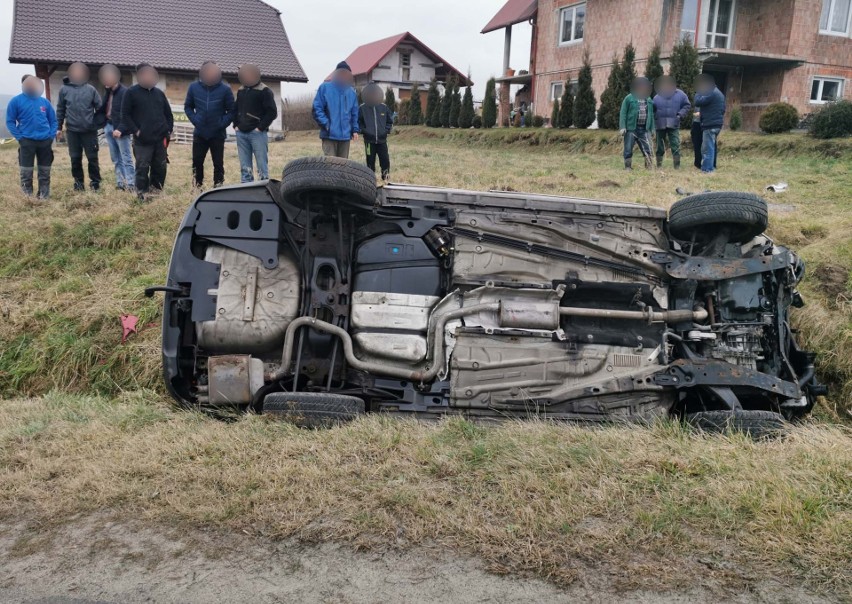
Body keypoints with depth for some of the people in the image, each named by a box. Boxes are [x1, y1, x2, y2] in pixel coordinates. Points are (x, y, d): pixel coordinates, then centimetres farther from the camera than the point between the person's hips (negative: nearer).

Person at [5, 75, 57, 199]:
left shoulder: (45, 101, 7)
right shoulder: (16, 101, -2)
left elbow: (53, 121, 13)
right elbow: (10, 122, -1)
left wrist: (51, 136, 0)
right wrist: (20, 138, -11)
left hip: (45, 141, 3)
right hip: (27, 141, -3)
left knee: (45, 171, 9)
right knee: (26, 171, 0)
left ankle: (44, 195, 19)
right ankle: (27, 196, 10)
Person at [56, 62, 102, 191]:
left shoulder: (91, 89, 2)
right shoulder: (64, 89, 4)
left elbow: (100, 108, 4)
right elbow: (60, 109, 8)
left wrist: (99, 124, -1)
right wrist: (58, 127, 7)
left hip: (89, 130, -1)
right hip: (72, 130, 1)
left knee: (92, 157, 2)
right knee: (75, 158, 6)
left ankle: (95, 181, 12)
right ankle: (78, 181, 17)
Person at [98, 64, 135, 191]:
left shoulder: (124, 91, -11)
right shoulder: (107, 91, 13)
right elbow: (103, 108, 13)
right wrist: (105, 125, -1)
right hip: (108, 126, 8)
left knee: (126, 158, -5)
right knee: (116, 159, 11)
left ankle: (131, 184, -4)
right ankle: (120, 182, 16)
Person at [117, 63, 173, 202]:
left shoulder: (159, 93, 15)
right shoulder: (131, 92, 1)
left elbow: (168, 114, 19)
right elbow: (125, 115, -1)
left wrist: (169, 130, 6)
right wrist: (135, 130, -10)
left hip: (161, 138, 4)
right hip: (142, 140, -4)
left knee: (160, 167, 7)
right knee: (142, 167, -5)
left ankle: (156, 190, 20)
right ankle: (142, 194, 3)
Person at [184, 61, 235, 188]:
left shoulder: (225, 89, -9)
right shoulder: (194, 87, -2)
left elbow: (231, 111, -3)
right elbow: (188, 107, 9)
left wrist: (222, 123, -14)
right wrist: (194, 120, -5)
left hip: (218, 134, -2)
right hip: (199, 133, 3)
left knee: (218, 163, 4)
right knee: (197, 161, 8)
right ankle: (197, 187, 21)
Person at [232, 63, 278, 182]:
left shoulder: (264, 91, -5)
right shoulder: (241, 91, 14)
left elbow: (272, 112, -10)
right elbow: (235, 109, 25)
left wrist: (261, 127, -13)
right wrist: (236, 125, 12)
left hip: (257, 133, -6)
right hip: (241, 133, 6)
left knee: (262, 165, -3)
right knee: (245, 167, 8)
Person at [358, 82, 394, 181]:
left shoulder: (384, 108, 4)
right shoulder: (363, 108, -1)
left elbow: (390, 121, 11)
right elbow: (358, 122, 3)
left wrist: (386, 130, -1)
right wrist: (364, 131, -9)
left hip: (382, 140, 1)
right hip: (369, 140, -1)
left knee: (385, 160, -4)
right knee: (370, 161, 5)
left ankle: (385, 177, 8)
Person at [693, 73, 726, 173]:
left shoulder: (711, 93, -13)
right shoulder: (718, 93, 20)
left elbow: (698, 102, -18)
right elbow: (723, 109, 22)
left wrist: (698, 92, -4)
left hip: (710, 125, -10)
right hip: (717, 123, 10)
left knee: (707, 148, -9)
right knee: (712, 147, 15)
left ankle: (707, 169, -11)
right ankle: (711, 167, 20)